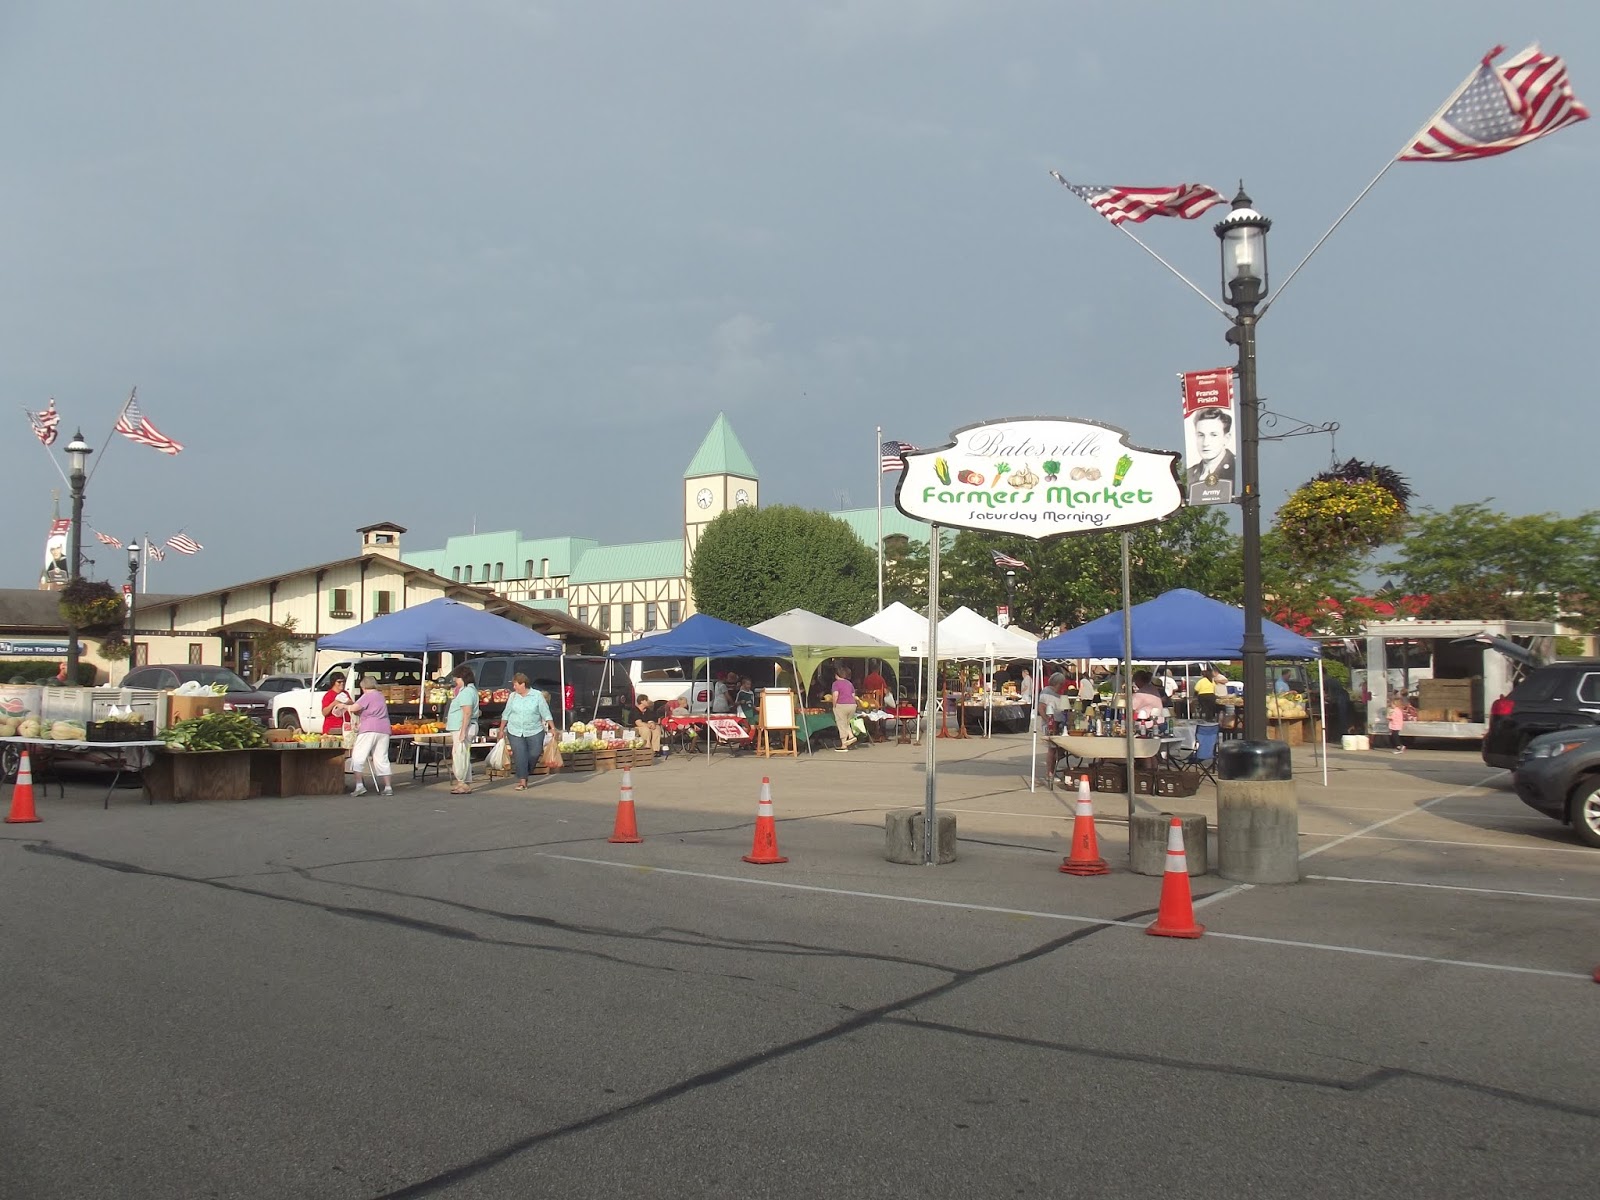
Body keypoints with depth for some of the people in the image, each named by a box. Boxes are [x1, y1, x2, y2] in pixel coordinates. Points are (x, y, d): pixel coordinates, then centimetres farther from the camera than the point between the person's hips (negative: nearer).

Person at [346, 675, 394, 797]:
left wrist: (345, 706, 5)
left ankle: (359, 785, -12)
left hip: (369, 730, -7)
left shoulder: (367, 696, -3)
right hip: (384, 730, 7)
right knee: (382, 759, 9)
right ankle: (388, 787, 4)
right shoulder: (381, 696, 22)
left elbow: (354, 708, -14)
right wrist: (360, 723, 29)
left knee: (358, 757, -2)